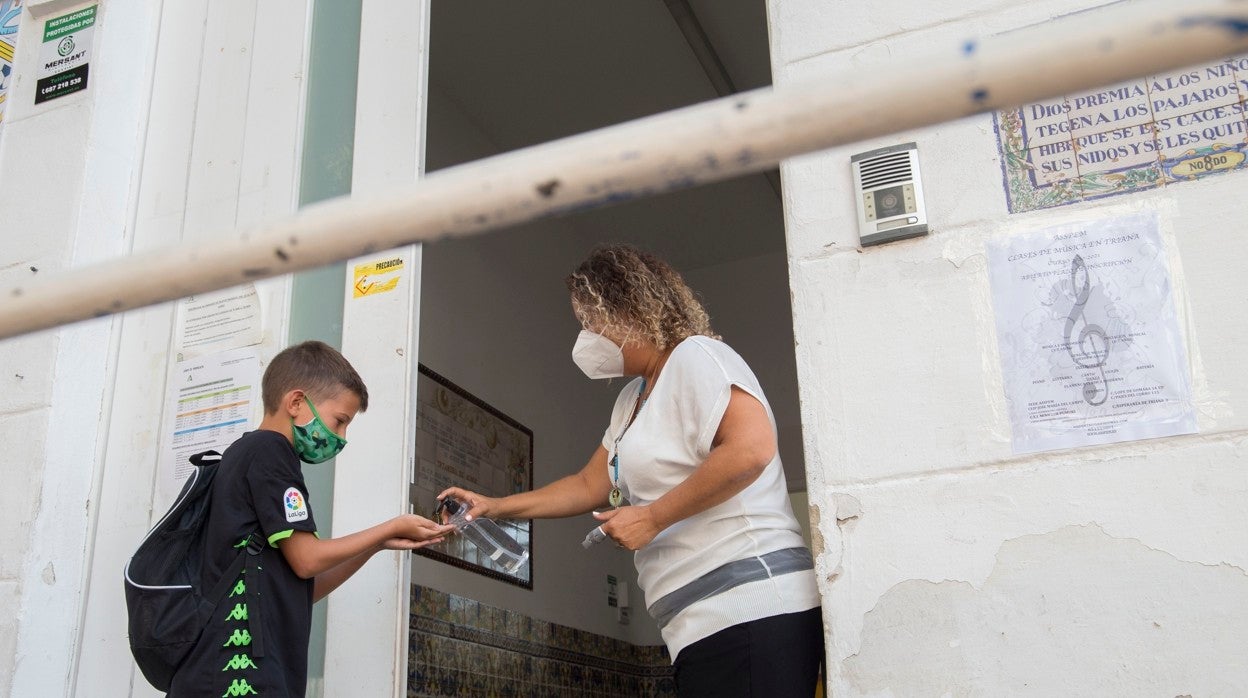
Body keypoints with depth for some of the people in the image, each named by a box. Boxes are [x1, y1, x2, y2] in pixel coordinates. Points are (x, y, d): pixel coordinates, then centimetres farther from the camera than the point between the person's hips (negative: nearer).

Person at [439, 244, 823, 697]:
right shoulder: (632, 399, 24)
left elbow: (751, 449, -22)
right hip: (705, 623, 9)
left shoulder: (695, 355, -7)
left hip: (748, 611, -9)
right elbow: (590, 485, 30)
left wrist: (651, 518, -15)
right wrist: (496, 507, 24)